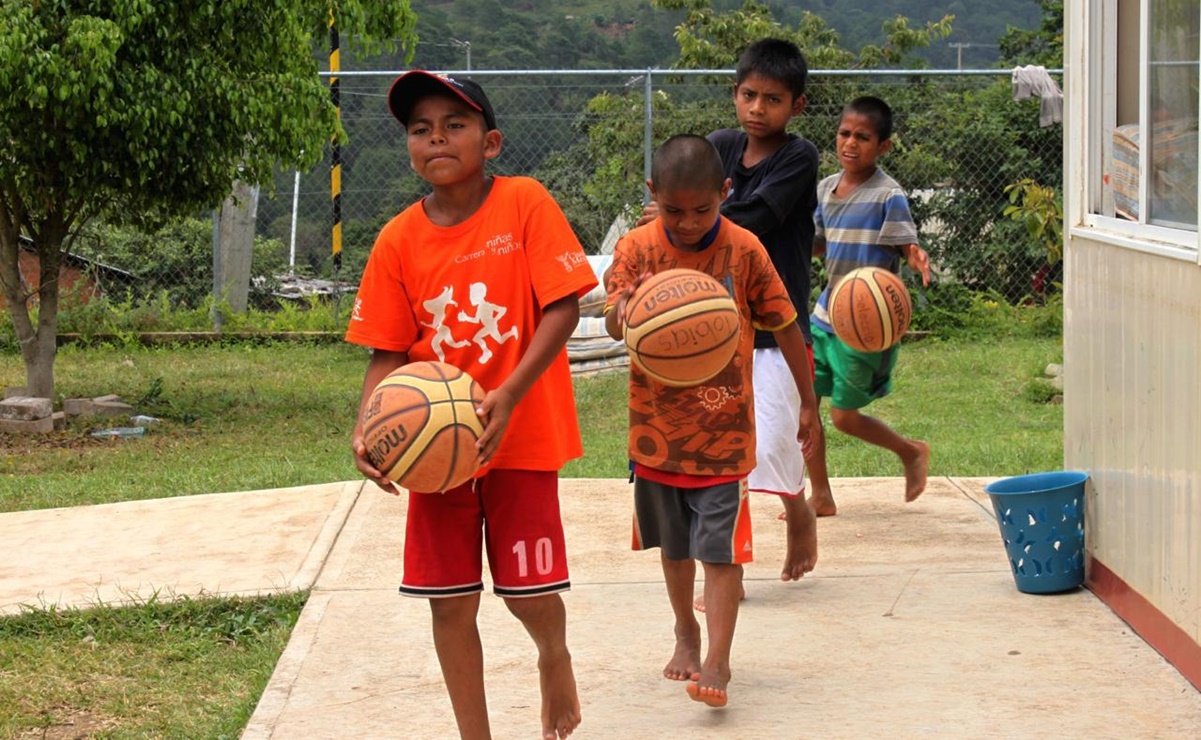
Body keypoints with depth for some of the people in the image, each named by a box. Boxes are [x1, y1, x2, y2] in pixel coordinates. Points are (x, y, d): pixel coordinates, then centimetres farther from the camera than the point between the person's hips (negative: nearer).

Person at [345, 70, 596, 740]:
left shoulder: (525, 203, -10)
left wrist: (509, 395, -23)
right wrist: (367, 431, -15)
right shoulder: (399, 239, -1)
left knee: (529, 592, 0)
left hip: (522, 434, -3)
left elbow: (563, 307, -13)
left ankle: (555, 658, 35)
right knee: (450, 602, 4)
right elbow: (390, 351, 2)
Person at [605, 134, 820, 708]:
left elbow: (785, 326, 2)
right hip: (657, 426, 2)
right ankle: (686, 633, 38)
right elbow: (614, 322, -17)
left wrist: (808, 401, 6)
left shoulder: (743, 250, -8)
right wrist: (624, 310, -42)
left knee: (719, 548, -6)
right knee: (673, 544, 18)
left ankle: (717, 661, -5)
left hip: (724, 429, -2)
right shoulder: (637, 248, -6)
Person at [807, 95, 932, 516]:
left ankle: (911, 451, 27)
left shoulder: (888, 197, -14)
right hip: (827, 313, 7)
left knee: (844, 417, 0)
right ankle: (821, 498, 15)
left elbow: (908, 248, -16)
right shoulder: (827, 189, 6)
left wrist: (918, 260, -38)